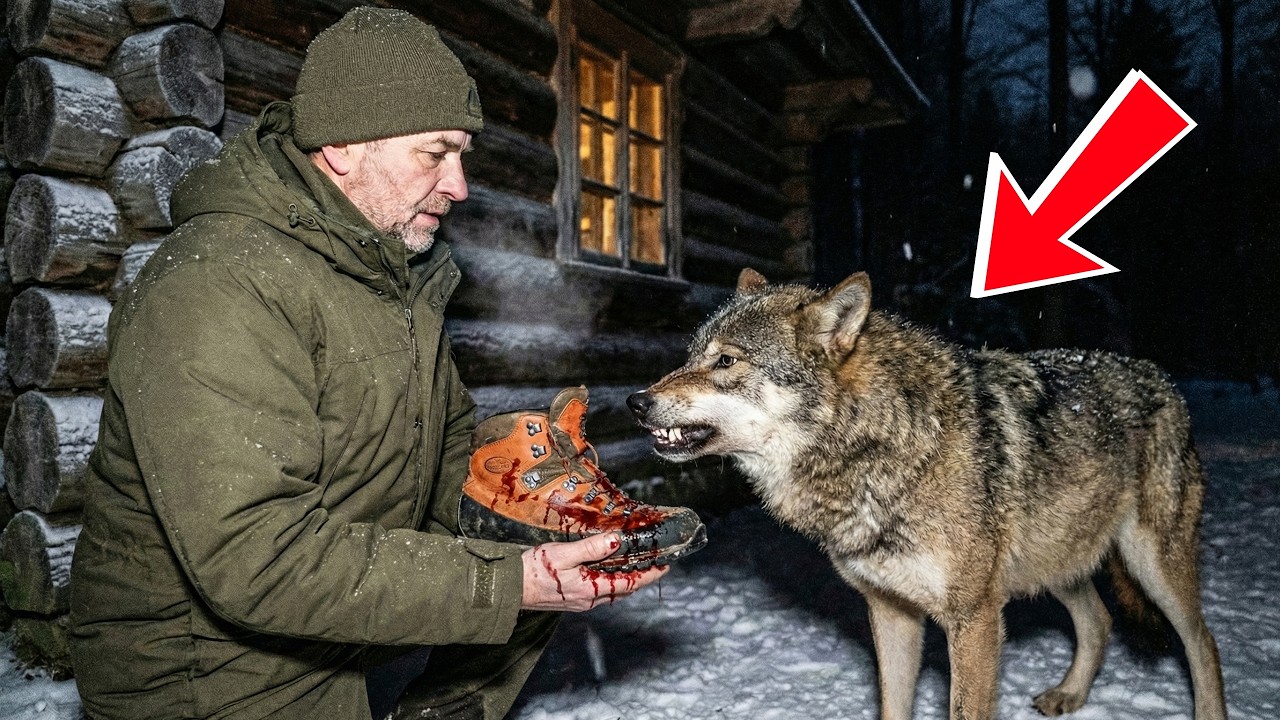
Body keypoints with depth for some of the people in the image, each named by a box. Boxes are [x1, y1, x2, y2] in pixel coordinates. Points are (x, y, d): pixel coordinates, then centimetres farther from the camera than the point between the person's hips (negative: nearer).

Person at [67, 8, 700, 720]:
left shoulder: (404, 272, 5)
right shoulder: (215, 289, -26)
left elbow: (455, 442, 10)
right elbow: (257, 560, -32)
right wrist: (504, 584, -32)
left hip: (360, 576, 8)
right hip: (211, 656, -8)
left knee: (542, 559, 4)